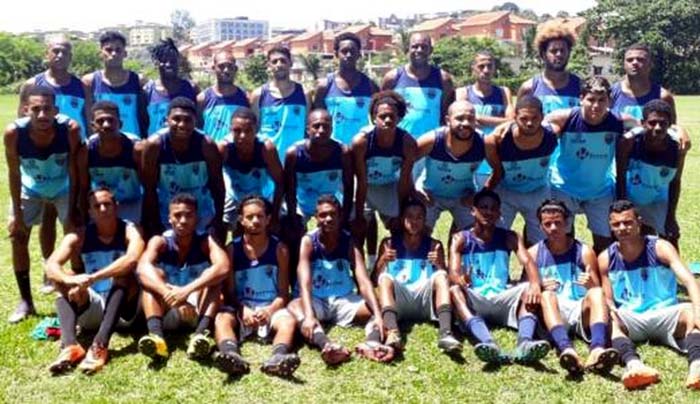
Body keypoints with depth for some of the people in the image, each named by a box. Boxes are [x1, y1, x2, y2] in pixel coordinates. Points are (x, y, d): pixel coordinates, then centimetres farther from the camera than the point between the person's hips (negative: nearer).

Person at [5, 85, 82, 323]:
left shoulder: (70, 129, -35)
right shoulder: (14, 132, -33)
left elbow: (74, 172, -23)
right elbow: (14, 173, -19)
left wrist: (73, 211, -20)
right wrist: (17, 214, -16)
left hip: (64, 188, -1)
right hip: (30, 188, 1)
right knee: (18, 237, 3)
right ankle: (26, 301, 16)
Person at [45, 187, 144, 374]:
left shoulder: (130, 231, -9)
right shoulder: (80, 236, 0)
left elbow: (132, 260, -31)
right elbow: (51, 266, -14)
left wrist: (93, 278, -39)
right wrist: (70, 280, -36)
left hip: (125, 307, -3)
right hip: (91, 309, 3)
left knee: (123, 273, -30)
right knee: (64, 277, -19)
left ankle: (100, 345, -46)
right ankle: (70, 345, -40)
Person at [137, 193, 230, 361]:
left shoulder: (206, 241, -7)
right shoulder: (159, 241, -5)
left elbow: (224, 267, -29)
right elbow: (143, 268, -26)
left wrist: (187, 290, -42)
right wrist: (169, 292, -45)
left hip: (198, 311, 0)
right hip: (166, 311, 1)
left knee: (211, 275, -22)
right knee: (153, 273, -21)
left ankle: (201, 333, -45)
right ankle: (156, 334, -45)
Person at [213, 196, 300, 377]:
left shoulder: (279, 249, 5)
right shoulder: (232, 249, 5)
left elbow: (283, 293, 2)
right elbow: (229, 292, 2)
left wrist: (269, 311, -17)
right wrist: (243, 310, -17)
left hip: (271, 309, 0)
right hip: (241, 309, 0)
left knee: (289, 321, -31)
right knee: (222, 318, -31)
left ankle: (277, 358, -61)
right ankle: (231, 355, -61)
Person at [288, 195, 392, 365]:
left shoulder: (349, 243, -7)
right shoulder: (308, 241, -10)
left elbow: (364, 281, -20)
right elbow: (304, 283, -24)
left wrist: (378, 315, -36)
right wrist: (309, 316, -42)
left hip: (344, 300, 2)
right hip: (317, 301, -2)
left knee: (376, 309, -22)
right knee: (294, 307, -34)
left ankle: (372, 343, -52)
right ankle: (327, 345, -60)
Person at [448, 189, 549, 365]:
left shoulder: (509, 237, 10)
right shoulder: (461, 239, 5)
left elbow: (527, 261, -8)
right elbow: (453, 272, -10)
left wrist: (535, 284, -32)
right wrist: (459, 279, -37)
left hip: (501, 299, 2)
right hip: (473, 300, -2)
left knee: (528, 289, -24)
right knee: (454, 290, -32)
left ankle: (525, 343, -50)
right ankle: (488, 344, -55)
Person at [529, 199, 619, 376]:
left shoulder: (584, 251, 11)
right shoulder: (534, 253, 11)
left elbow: (599, 292, 7)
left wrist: (591, 285, -16)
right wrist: (539, 287, -16)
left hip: (581, 311, 1)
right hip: (552, 314, 0)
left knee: (596, 293, -28)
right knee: (546, 295, -30)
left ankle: (597, 350, -54)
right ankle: (567, 350, -56)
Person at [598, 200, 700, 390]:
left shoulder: (660, 248, -4)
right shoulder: (606, 259, 3)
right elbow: (608, 300, 4)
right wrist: (610, 311, -22)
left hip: (663, 316, -1)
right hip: (630, 320, 1)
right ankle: (633, 364, -54)